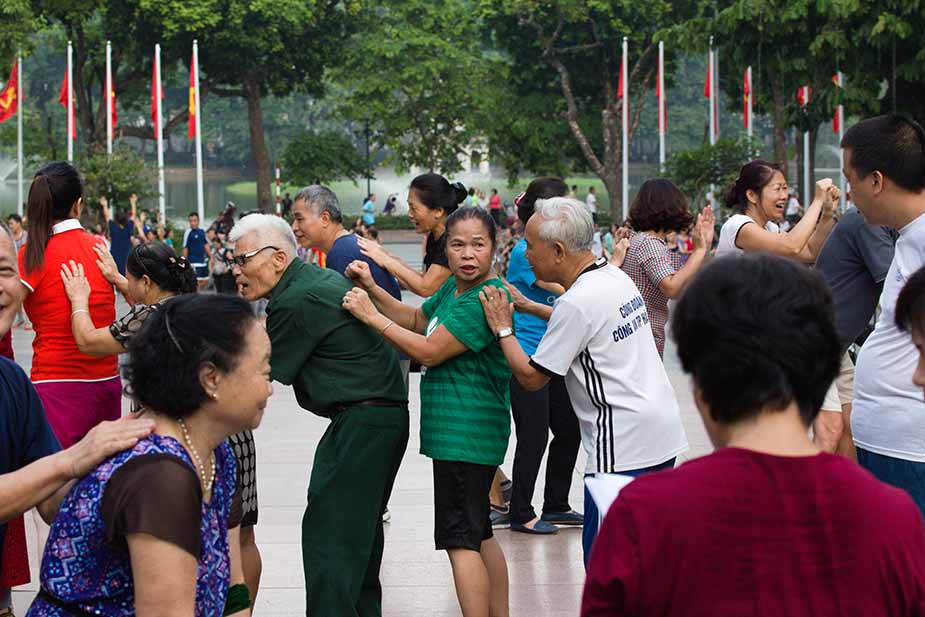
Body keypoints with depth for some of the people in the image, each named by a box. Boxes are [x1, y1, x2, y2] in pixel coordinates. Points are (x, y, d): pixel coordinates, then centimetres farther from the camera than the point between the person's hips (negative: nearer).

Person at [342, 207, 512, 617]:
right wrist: (372, 289, 9)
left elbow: (429, 352, -19)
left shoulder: (483, 299, -20)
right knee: (479, 534, 19)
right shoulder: (454, 287, 10)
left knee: (460, 540, -8)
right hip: (466, 431, 10)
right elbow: (416, 319, 23)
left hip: (464, 434, -10)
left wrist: (371, 316, -14)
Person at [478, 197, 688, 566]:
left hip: (623, 450, -10)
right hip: (662, 437, 10)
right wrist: (527, 307, 24)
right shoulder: (616, 277, 9)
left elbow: (532, 378, -12)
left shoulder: (578, 302, -18)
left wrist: (502, 328, 1)